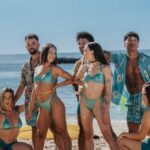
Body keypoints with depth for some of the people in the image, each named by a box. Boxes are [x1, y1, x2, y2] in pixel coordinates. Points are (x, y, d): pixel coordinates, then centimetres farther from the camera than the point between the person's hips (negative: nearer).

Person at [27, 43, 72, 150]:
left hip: (54, 103, -5)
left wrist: (57, 85, -11)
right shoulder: (37, 69, 15)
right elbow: (35, 89, 18)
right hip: (43, 106, 6)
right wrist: (31, 108, 17)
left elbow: (71, 79, -2)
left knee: (62, 132, -3)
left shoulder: (55, 69, 0)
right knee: (40, 134, 8)